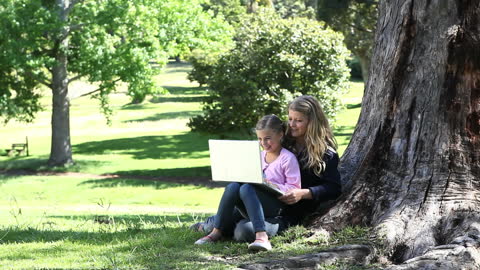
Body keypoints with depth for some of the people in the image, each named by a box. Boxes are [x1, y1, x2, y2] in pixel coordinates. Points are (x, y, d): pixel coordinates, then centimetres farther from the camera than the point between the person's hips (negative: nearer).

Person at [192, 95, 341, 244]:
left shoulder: (326, 153, -2)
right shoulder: (286, 143, 16)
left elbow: (334, 188, -8)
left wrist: (303, 193, -21)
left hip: (290, 214, -6)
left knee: (245, 231, -30)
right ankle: (210, 224, 19)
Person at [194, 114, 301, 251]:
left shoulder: (288, 158, -1)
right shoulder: (259, 156, 20)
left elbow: (294, 189, -8)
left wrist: (271, 185, -19)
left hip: (274, 207, -6)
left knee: (247, 188, -34)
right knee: (233, 187, -24)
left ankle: (261, 236, -50)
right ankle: (216, 232, -26)